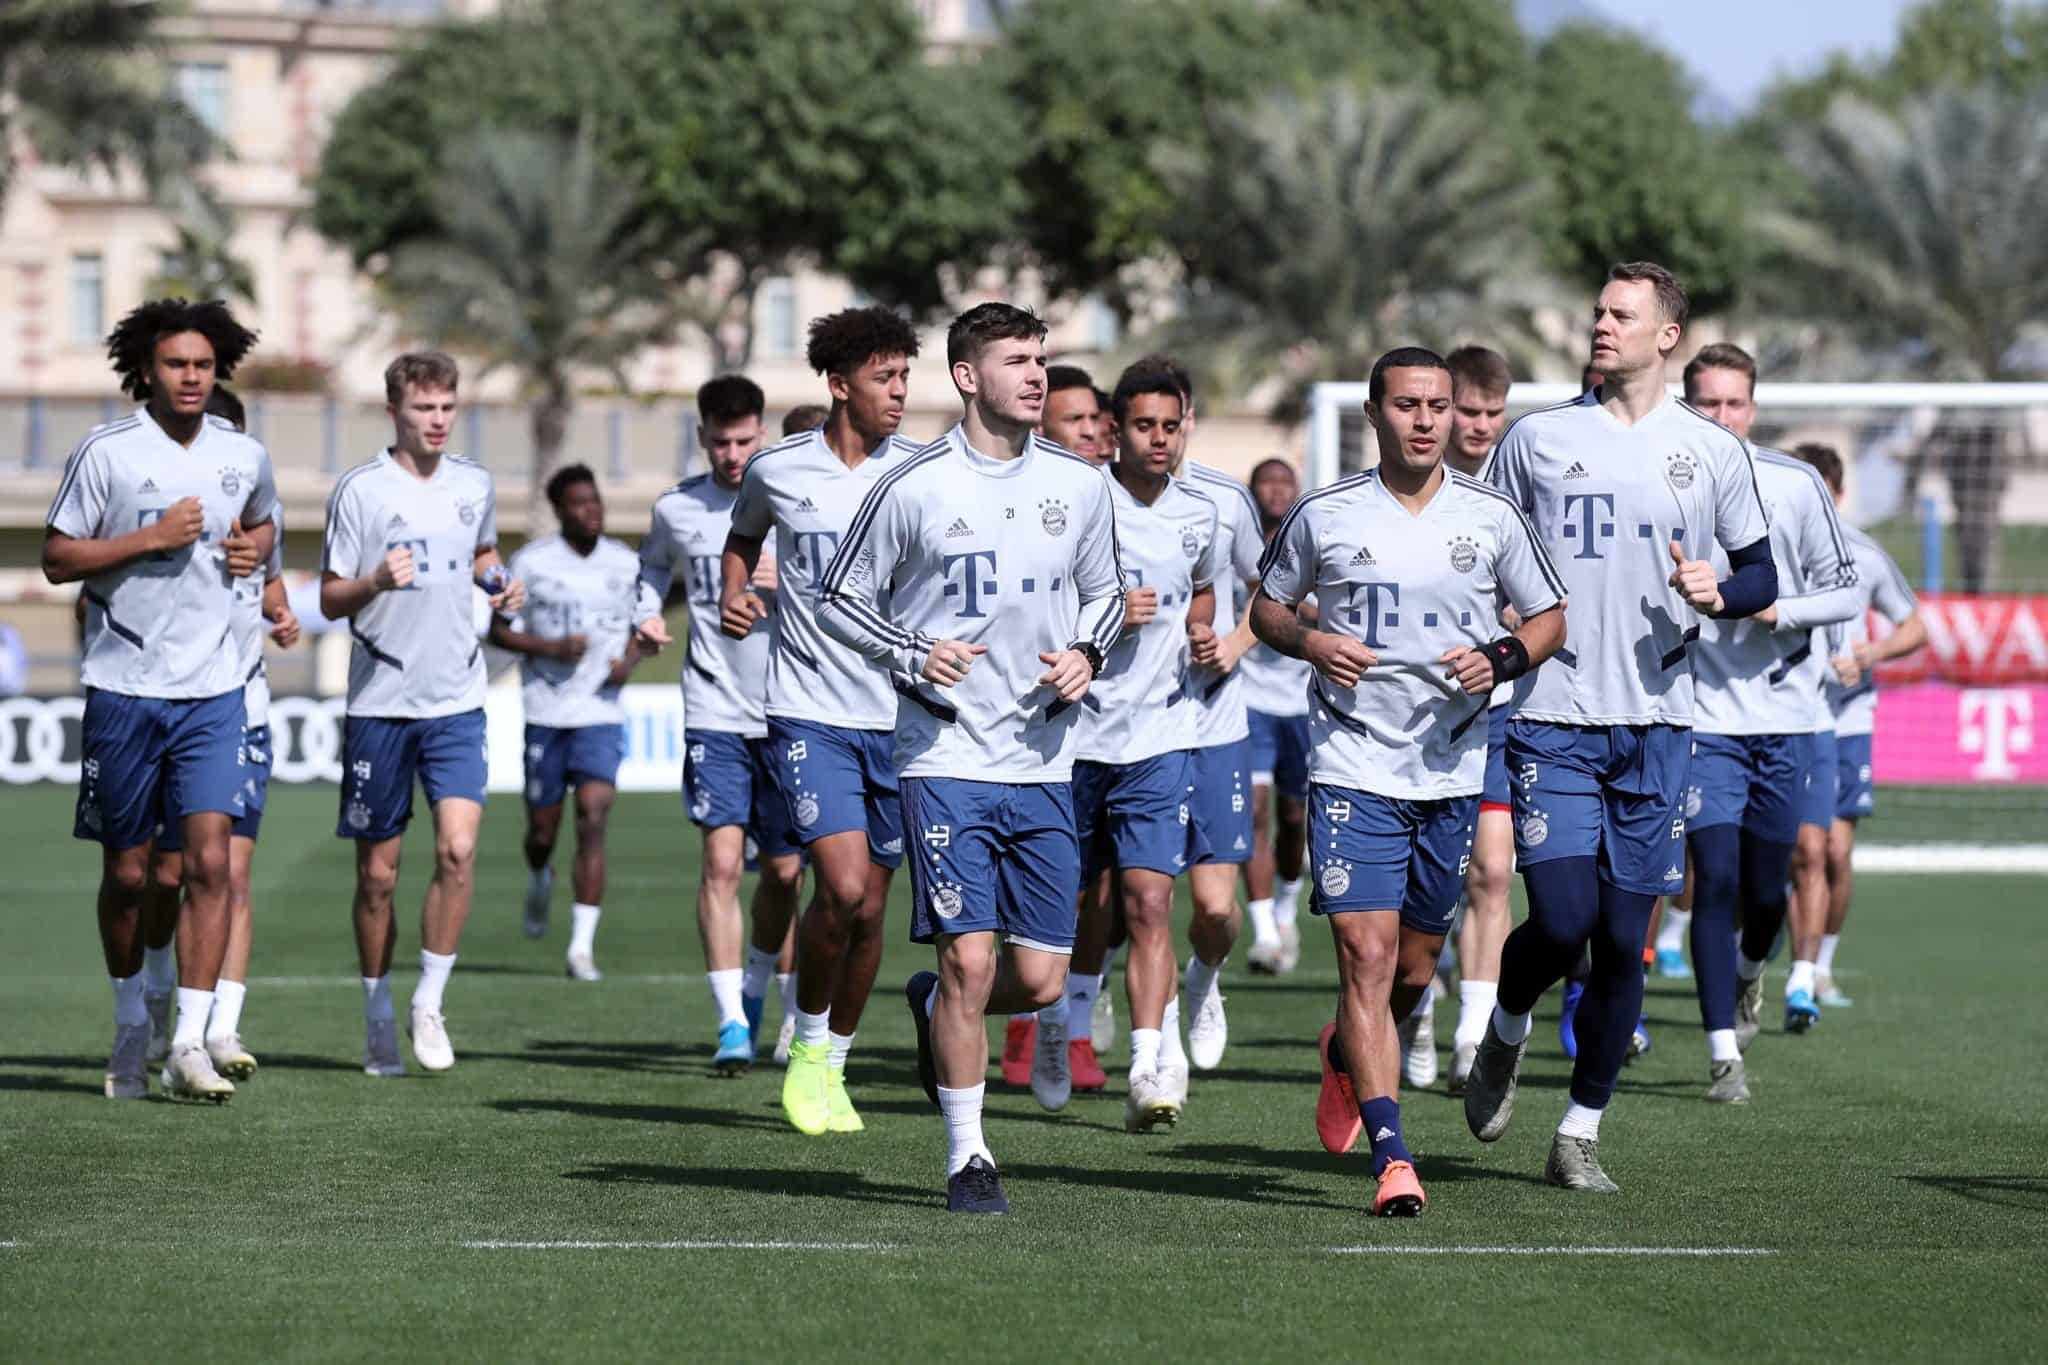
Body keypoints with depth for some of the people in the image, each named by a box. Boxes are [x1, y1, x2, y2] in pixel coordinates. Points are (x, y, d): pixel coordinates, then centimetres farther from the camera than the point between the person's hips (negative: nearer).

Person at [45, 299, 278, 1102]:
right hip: (123, 686, -2)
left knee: (209, 861, -12)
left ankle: (189, 1045, -12)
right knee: (127, 872, 7)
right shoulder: (106, 452, -5)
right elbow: (57, 558, -4)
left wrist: (255, 550, 5)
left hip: (212, 689, 2)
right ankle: (130, 1028, 28)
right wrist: (150, 538, -15)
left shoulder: (244, 457, 7)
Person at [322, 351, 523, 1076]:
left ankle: (429, 1004, -1)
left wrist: (502, 583, 4)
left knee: (458, 850, -14)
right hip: (379, 702, -2)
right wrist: (375, 582, -23)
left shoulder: (475, 485, 7)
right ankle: (378, 1015, 20)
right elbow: (330, 599, -3)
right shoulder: (360, 490, -5)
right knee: (378, 873, 4)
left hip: (456, 701, 2)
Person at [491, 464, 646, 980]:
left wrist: (629, 659, -3)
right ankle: (540, 879, 46)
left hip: (602, 712, 1)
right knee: (542, 831, 8)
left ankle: (582, 947, -14)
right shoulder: (531, 561, -3)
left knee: (592, 823, -14)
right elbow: (498, 630, 0)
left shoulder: (626, 564, 5)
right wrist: (550, 648, -15)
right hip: (545, 711, -1)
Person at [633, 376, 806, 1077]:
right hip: (715, 711, 0)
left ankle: (758, 988, 35)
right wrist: (644, 617, 5)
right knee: (722, 857, -15)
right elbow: (653, 567, 25)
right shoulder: (677, 509, 4)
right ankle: (732, 1022, -15)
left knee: (784, 869, 8)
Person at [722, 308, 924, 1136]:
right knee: (844, 887, -18)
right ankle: (807, 1047, 5)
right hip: (810, 713, -2)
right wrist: (732, 595, 3)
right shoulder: (777, 471, 0)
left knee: (869, 907, 6)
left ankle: (834, 1068, 25)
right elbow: (742, 537, 22)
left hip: (901, 716, 2)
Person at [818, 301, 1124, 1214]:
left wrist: (1086, 654, 1)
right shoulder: (914, 488, -5)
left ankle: (936, 1010, 35)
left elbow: (1104, 593, 21)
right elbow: (840, 601, 3)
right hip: (947, 759, -4)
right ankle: (967, 1156, 4)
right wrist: (912, 654, -13)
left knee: (1040, 981, 1)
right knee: (971, 958, -10)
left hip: (1044, 761, 4)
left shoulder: (1079, 486, 6)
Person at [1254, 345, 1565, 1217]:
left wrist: (1502, 660, -10)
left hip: (1452, 772, 2)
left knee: (1415, 966, 12)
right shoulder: (1323, 516, -1)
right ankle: (1392, 1159, -15)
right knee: (1366, 954, -14)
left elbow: (1550, 619, 11)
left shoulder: (1493, 518, 2)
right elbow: (1266, 606, 12)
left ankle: (1346, 1056, 46)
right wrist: (1309, 641, -9)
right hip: (1353, 769, -2)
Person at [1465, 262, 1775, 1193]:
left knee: (1623, 938, 2)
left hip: (1657, 724, 1)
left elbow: (1762, 574, 13)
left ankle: (1581, 1131, 14)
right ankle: (1505, 1029, 20)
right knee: (1562, 919, -13)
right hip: (1553, 721, -1)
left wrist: (1719, 592, -9)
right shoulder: (1536, 438, 5)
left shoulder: (1712, 451, 7)